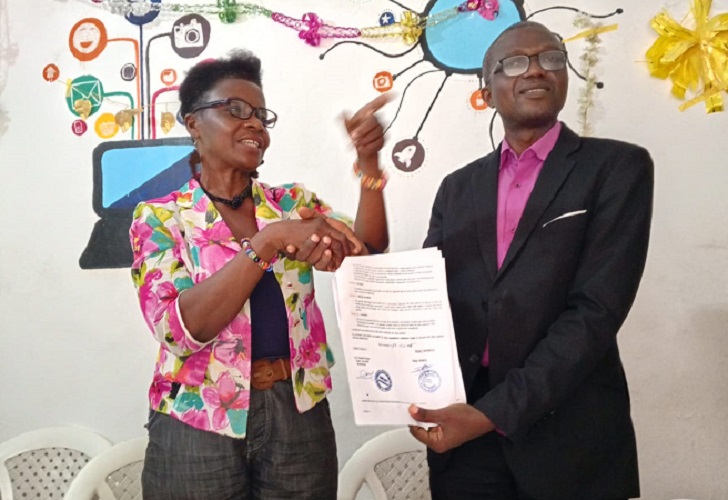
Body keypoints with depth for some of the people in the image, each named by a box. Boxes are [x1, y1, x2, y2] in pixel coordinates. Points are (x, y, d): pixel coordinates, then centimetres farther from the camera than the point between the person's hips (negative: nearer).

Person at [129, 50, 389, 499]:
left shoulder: (293, 202, 5)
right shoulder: (160, 218, -4)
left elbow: (366, 254, -10)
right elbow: (181, 328, -18)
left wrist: (368, 162, -25)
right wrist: (270, 241, -26)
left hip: (298, 417, 3)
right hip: (198, 426, -2)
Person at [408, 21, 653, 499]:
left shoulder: (617, 167, -3)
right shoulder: (458, 188, 10)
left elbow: (596, 310, -13)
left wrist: (492, 413, -18)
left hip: (568, 435, -3)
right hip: (462, 429, 3)